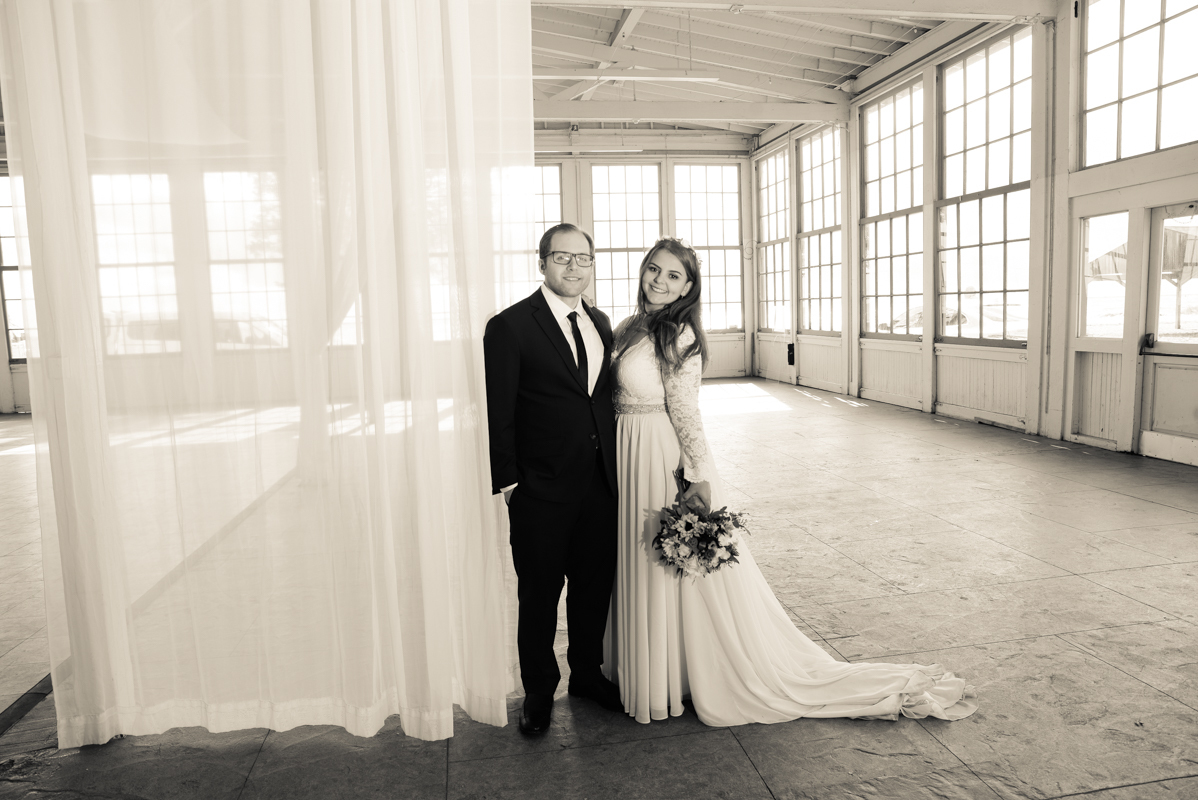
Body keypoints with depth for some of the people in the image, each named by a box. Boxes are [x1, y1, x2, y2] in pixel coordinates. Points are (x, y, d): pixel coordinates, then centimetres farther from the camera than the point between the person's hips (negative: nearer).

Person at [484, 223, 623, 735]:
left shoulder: (600, 323, 10)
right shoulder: (509, 327, -9)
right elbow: (498, 415, -9)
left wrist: (617, 467, 9)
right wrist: (507, 482, -10)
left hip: (601, 485, 5)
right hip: (541, 491, -5)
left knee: (596, 586, 17)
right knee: (539, 595, 10)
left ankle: (587, 673, 39)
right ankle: (539, 692, 31)